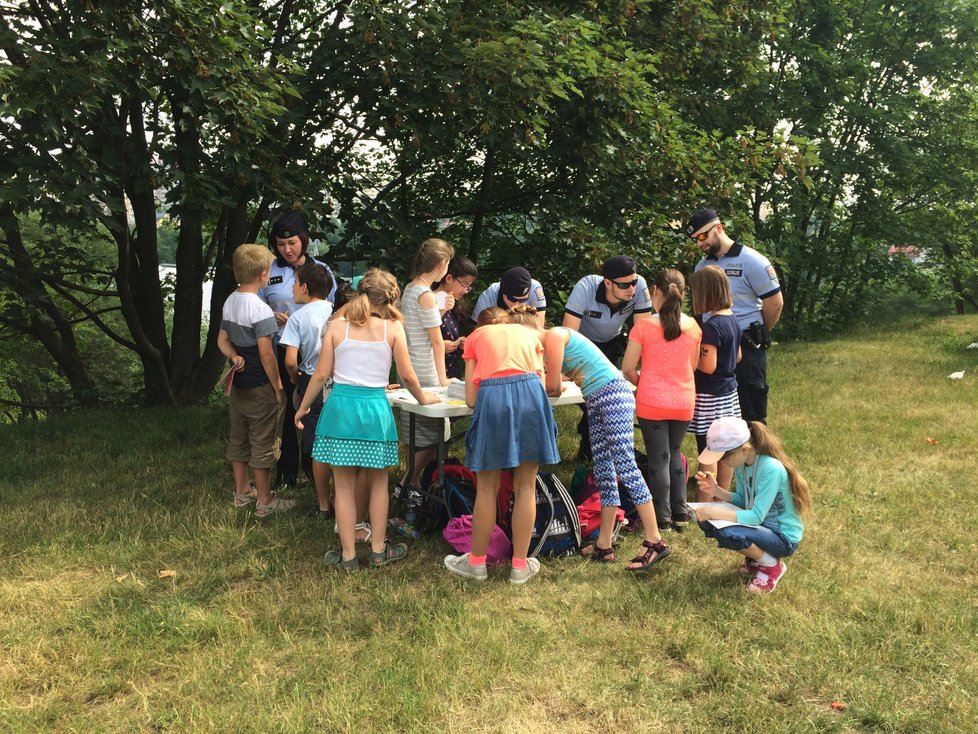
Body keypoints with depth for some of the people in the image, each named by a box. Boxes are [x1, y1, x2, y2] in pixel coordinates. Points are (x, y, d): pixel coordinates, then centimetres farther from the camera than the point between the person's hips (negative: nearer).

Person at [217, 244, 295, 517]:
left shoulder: (229, 302, 6)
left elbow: (223, 340, 12)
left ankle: (242, 491, 32)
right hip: (260, 388, -8)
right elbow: (266, 353, -21)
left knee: (238, 439, 17)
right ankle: (265, 501, 12)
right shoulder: (260, 310, -20)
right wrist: (278, 388, -13)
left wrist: (234, 356, -7)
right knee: (263, 444, 2)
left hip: (238, 384, 8)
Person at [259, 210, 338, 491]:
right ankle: (287, 471, 18)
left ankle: (315, 467, 18)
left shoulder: (321, 270, 4)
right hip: (281, 350, 1)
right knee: (285, 412, 6)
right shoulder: (268, 272, 5)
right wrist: (272, 317, -10)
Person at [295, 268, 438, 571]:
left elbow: (321, 374, 1)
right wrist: (422, 398, 19)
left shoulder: (337, 326, -1)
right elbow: (407, 375, 0)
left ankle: (348, 555, 17)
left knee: (344, 485, 10)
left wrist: (303, 407, 14)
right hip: (375, 408, 0)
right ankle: (378, 549, 25)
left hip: (340, 406, 1)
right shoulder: (392, 328, -3)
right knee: (378, 482, 17)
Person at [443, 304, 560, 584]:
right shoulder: (529, 334, 28)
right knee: (526, 487, 11)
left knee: (487, 490, 11)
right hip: (530, 395, 2)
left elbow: (471, 399, 13)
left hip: (491, 399, -1)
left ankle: (477, 563, 24)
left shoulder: (476, 336, 23)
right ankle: (520, 566, 20)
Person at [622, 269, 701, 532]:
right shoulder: (693, 327, 1)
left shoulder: (644, 327, -12)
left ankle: (662, 519, 11)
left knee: (659, 458, 6)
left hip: (652, 402, -4)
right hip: (684, 402, 4)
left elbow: (628, 368, -8)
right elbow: (693, 366, 11)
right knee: (674, 453, 21)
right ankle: (680, 513, 24)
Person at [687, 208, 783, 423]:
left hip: (746, 349, -6)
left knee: (751, 414, 1)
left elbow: (775, 302, -7)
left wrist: (757, 335, 3)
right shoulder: (702, 266, 11)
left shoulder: (752, 261, -9)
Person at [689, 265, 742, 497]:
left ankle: (703, 505, 6)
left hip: (710, 397, -9)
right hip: (729, 393, 9)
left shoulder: (712, 325, -20)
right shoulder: (732, 320, 7)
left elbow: (708, 366, -22)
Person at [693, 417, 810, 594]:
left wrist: (714, 512, -34)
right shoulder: (741, 462, -6)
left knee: (728, 534, -31)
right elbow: (744, 501, 5)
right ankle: (756, 557, 9)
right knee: (706, 520, -8)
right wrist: (717, 491, -12)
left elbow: (756, 517, -30)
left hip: (783, 537, -8)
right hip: (760, 526, 8)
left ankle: (772, 565, -4)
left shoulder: (772, 469, -29)